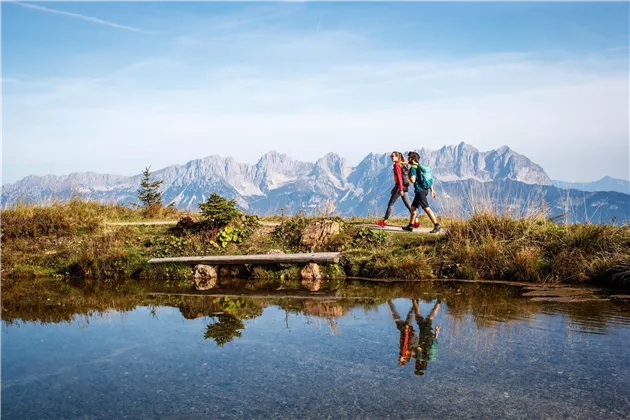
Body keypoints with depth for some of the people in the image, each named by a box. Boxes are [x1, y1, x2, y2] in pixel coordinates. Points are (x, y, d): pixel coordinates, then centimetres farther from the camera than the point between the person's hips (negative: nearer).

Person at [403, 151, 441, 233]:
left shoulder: (413, 168, -11)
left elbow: (413, 180, -22)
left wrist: (408, 175, -2)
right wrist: (432, 190, 20)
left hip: (420, 191, -10)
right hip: (425, 189, 10)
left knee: (426, 208, -10)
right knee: (413, 207, 17)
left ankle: (437, 226, -13)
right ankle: (410, 225, 22)